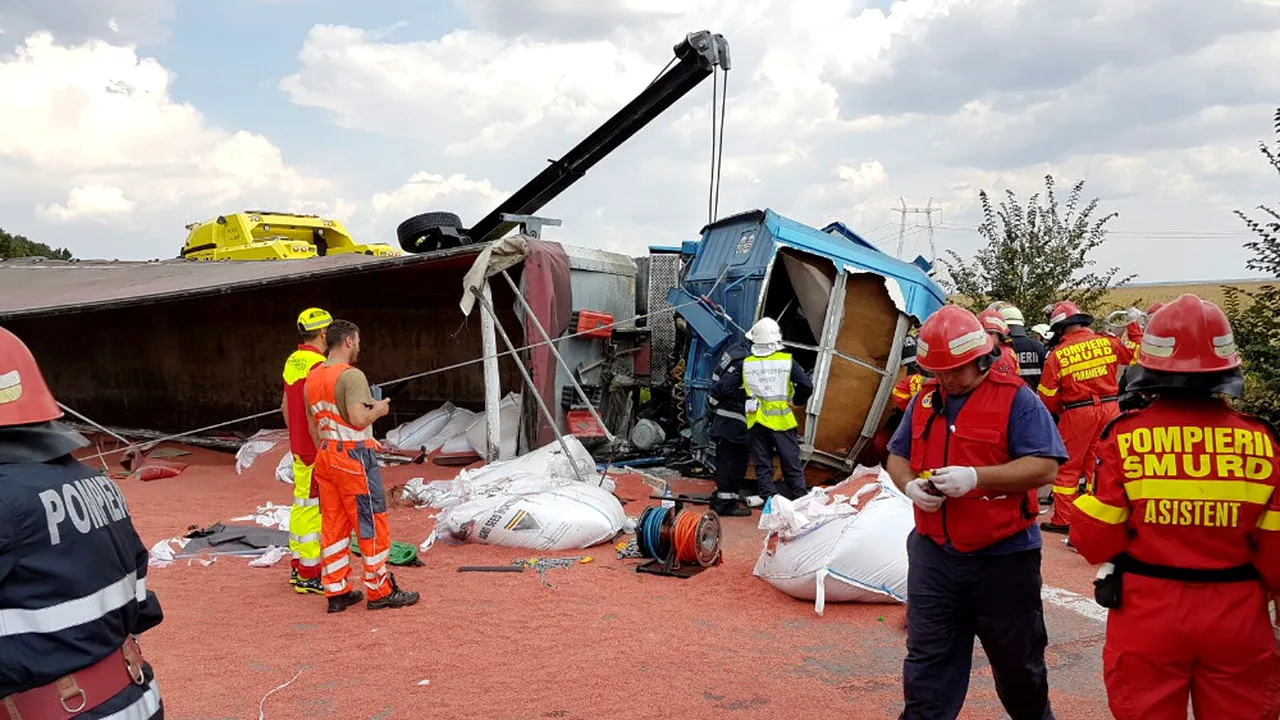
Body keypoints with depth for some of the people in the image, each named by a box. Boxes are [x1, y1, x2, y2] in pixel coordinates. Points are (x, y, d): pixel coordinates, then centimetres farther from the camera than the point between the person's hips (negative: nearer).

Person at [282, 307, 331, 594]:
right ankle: (309, 576, 2)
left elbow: (285, 405, 19)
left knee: (301, 504, 16)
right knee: (315, 509, -4)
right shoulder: (318, 365, -18)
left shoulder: (291, 362, 11)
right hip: (318, 450, -9)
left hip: (298, 448, 9)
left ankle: (298, 568, 26)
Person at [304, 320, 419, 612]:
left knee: (333, 525, 11)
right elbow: (358, 419, -25)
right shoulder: (351, 375, -15)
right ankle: (380, 591, 8)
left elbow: (312, 425, 16)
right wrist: (378, 409, -7)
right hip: (354, 457, -8)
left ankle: (336, 592, 17)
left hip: (325, 457, 9)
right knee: (371, 522, 1)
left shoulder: (312, 378, 11)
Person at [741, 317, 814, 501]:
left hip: (756, 421, 2)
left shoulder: (746, 363, -2)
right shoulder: (787, 361, -7)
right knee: (791, 464, 7)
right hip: (781, 420, -1)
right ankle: (801, 499, 11)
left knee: (763, 466, 10)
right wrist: (797, 400, 8)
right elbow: (807, 386, -10)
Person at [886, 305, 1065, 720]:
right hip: (933, 553, 4)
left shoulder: (1015, 398, -10)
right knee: (927, 662, 8)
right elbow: (897, 456, 14)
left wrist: (975, 477, -28)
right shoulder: (925, 398, 7)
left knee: (1017, 664, 17)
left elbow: (1044, 466, -18)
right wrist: (910, 485, -8)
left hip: (1003, 557, -3)